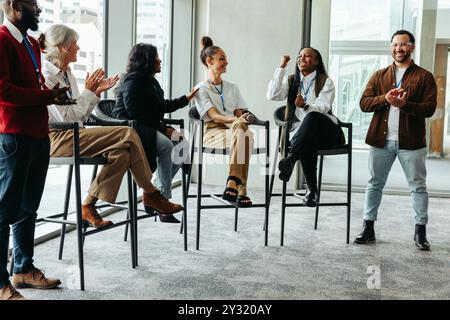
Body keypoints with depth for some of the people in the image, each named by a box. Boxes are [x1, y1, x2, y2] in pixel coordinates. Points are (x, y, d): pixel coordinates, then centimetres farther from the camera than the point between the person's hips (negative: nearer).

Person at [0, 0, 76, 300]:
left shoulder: (32, 43, 20)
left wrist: (53, 93, 5)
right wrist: (47, 97, -15)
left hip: (38, 135, 9)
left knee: (28, 208, 15)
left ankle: (25, 269, 26)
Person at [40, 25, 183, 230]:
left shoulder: (66, 73, 18)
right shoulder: (47, 76, -10)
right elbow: (66, 117, -17)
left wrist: (96, 92, 6)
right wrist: (88, 91, -8)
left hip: (72, 135, 9)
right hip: (58, 139, -9)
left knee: (123, 152, -17)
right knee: (128, 134, -22)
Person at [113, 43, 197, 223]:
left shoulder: (150, 81, 17)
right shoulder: (133, 81, -11)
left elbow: (163, 106, 28)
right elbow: (135, 113, -19)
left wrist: (186, 99, 34)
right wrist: (162, 128, -18)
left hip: (149, 129, 10)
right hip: (130, 128, -10)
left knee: (182, 144, -7)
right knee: (166, 145, -30)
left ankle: (157, 193, -8)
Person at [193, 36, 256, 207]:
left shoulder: (232, 88, 25)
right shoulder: (201, 88, 7)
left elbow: (239, 114, 15)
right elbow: (214, 116, -8)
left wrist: (242, 120, -11)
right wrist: (236, 120, -26)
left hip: (235, 129, 4)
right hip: (212, 131, -4)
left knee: (244, 134, -36)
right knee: (243, 135, -37)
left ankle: (232, 184, -44)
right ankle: (241, 190, -43)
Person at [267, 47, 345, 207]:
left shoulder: (326, 81, 9)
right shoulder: (291, 81, 18)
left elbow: (323, 107, -9)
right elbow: (272, 95, -2)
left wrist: (305, 106, -31)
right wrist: (282, 67, -3)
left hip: (325, 132, -1)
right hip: (300, 131, 1)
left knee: (311, 117, -38)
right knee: (307, 145, -38)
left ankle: (291, 158, -46)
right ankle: (312, 190, -29)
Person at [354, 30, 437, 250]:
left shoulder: (424, 77, 4)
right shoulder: (379, 76, 12)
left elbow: (429, 108, -7)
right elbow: (364, 103, 3)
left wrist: (404, 104, -22)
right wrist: (385, 98, -15)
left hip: (411, 141, -2)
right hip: (381, 139, 2)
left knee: (418, 186, 4)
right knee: (374, 184, 8)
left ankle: (420, 231, 14)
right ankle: (368, 228, 17)